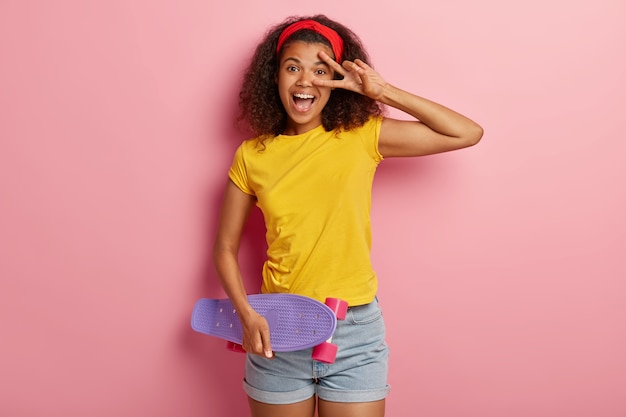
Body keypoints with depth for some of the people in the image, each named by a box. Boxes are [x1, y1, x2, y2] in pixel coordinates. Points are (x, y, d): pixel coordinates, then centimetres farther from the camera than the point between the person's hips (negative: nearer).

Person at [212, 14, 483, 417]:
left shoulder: (362, 137, -4)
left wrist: (383, 91, -11)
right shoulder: (252, 156, -1)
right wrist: (247, 315, -10)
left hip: (354, 336, -1)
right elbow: (226, 249, 5)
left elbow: (468, 133, -8)